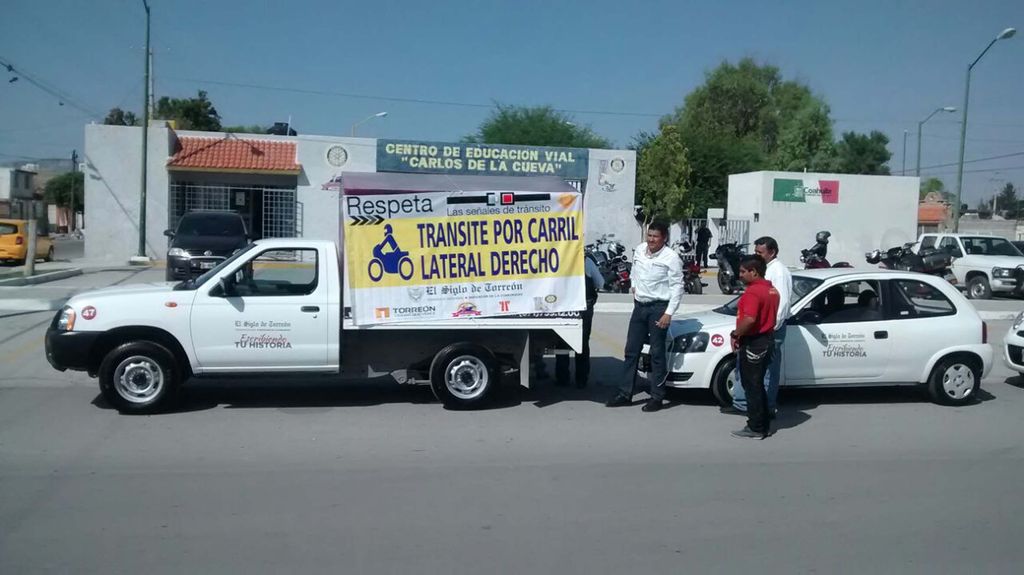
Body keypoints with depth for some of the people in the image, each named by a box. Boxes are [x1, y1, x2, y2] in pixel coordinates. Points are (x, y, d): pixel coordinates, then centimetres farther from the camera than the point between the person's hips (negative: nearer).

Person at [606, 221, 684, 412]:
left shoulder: (671, 257, -12)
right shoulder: (639, 250, 5)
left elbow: (677, 287, -13)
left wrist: (669, 313, -18)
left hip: (658, 308, -6)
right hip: (639, 305, 6)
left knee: (657, 353, 0)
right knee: (631, 351, 9)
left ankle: (657, 397, 9)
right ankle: (625, 393, 18)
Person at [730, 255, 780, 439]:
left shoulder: (753, 291, -20)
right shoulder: (772, 290, 12)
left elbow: (749, 319, -31)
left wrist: (735, 335, -17)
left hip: (753, 343, -10)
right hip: (766, 340, 10)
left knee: (752, 386, -1)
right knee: (758, 385, 18)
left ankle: (755, 428, 5)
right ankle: (763, 424, 24)